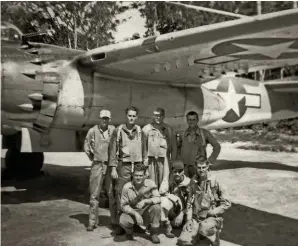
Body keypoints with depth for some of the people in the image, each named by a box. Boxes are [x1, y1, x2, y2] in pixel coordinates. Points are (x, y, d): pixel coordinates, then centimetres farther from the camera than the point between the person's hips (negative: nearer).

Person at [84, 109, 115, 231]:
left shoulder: (114, 130, -1)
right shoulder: (92, 131, -1)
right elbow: (86, 146, 11)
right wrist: (92, 158, 7)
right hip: (97, 165, 0)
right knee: (94, 194, 3)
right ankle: (92, 221, 12)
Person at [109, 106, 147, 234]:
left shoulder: (140, 131, 10)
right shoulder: (118, 130, 2)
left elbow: (144, 150, 12)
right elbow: (113, 150, 1)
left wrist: (145, 166, 8)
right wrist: (113, 168, -4)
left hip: (138, 165, 3)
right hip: (124, 166, -2)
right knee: (121, 194, -3)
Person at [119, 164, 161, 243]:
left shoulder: (150, 183, -14)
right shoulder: (127, 187, -15)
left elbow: (158, 198, -20)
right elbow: (124, 205, -11)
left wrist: (145, 201, -37)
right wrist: (136, 214, -26)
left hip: (146, 212, 1)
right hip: (132, 212, -1)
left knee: (156, 206, -29)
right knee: (123, 221, -32)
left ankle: (153, 233, -7)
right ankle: (129, 232, 9)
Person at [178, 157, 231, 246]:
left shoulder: (214, 182, -10)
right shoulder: (193, 182, 2)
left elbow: (226, 204, -4)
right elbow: (190, 201, 9)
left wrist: (212, 212, -12)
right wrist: (188, 219, 0)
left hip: (211, 217, -4)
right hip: (195, 217, 4)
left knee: (204, 228, -37)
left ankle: (214, 237, -3)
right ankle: (200, 234, 15)